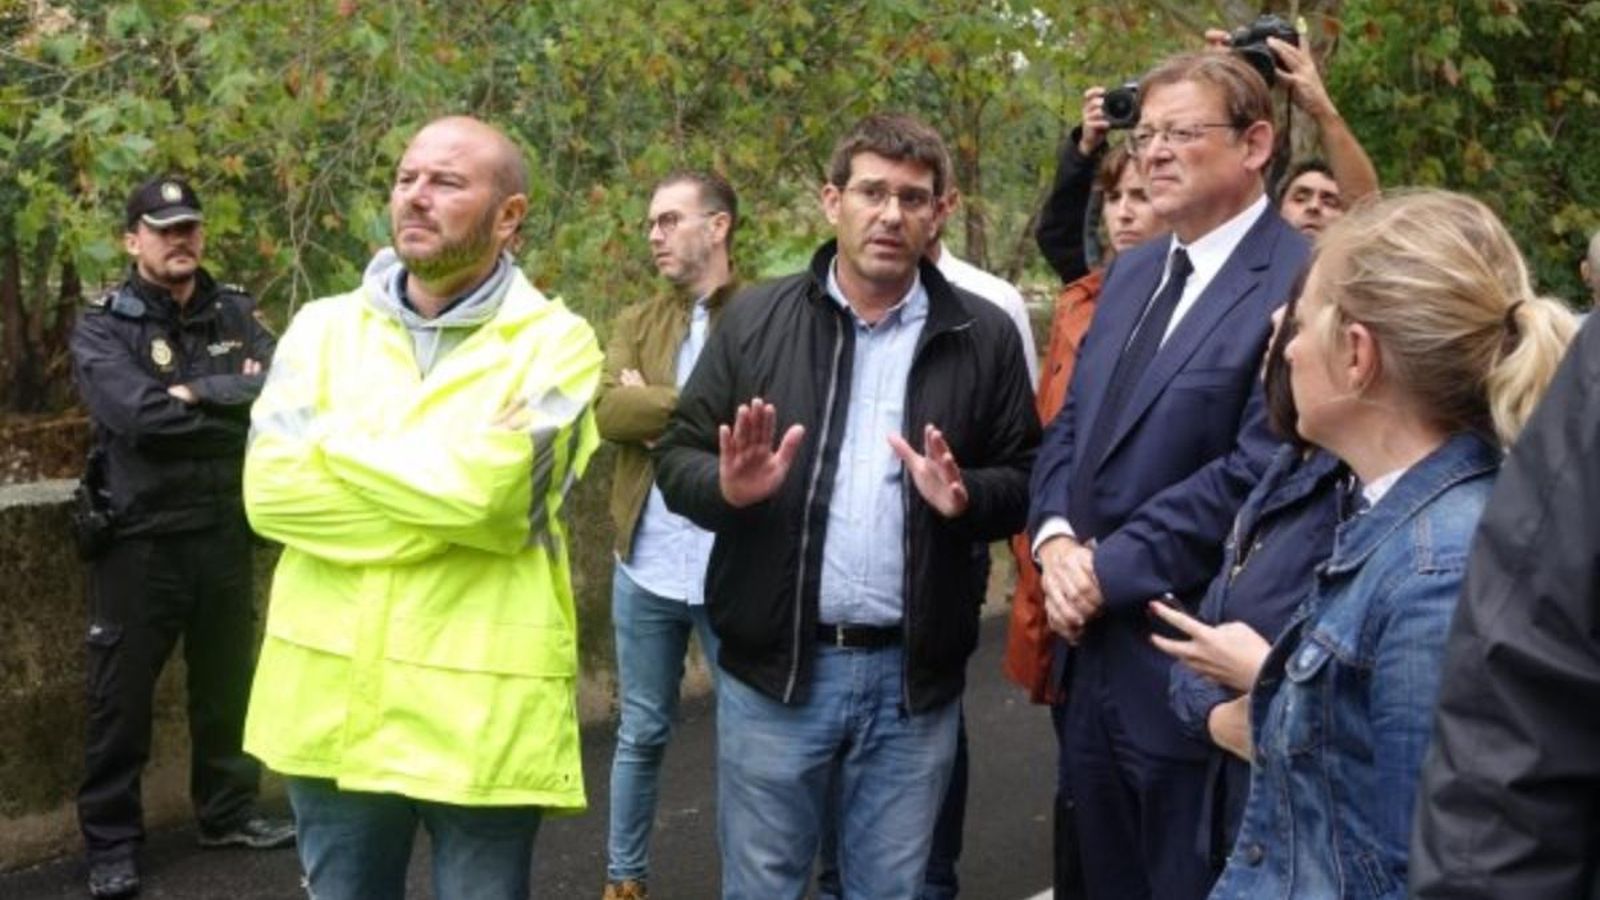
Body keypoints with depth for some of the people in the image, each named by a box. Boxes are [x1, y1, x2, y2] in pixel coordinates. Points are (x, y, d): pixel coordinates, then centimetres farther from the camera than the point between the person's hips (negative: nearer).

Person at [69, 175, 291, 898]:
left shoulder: (235, 314, 6)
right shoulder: (101, 328, -6)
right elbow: (139, 415, -23)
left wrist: (195, 393, -19)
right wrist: (236, 404, -16)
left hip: (224, 532, 4)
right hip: (139, 538, -4)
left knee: (227, 682, 17)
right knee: (122, 696, 4)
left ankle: (229, 812, 33)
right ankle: (111, 842, 16)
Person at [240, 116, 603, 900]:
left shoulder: (555, 343, -4)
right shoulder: (322, 329, 6)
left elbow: (482, 488, -19)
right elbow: (269, 489, -7)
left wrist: (332, 445, -7)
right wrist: (442, 486, -13)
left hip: (480, 714, -3)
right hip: (330, 700, 4)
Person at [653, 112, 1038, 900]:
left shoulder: (983, 337, 1)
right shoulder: (756, 319, 1)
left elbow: (1024, 481, 4)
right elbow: (676, 458, 3)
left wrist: (966, 497, -17)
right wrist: (728, 488, -18)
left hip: (912, 674, 1)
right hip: (775, 667, 0)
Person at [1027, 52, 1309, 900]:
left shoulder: (1299, 282, -15)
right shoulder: (1130, 272, 13)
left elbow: (1258, 472, -22)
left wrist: (1109, 568, -17)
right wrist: (1055, 537, -5)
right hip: (1095, 656, 8)